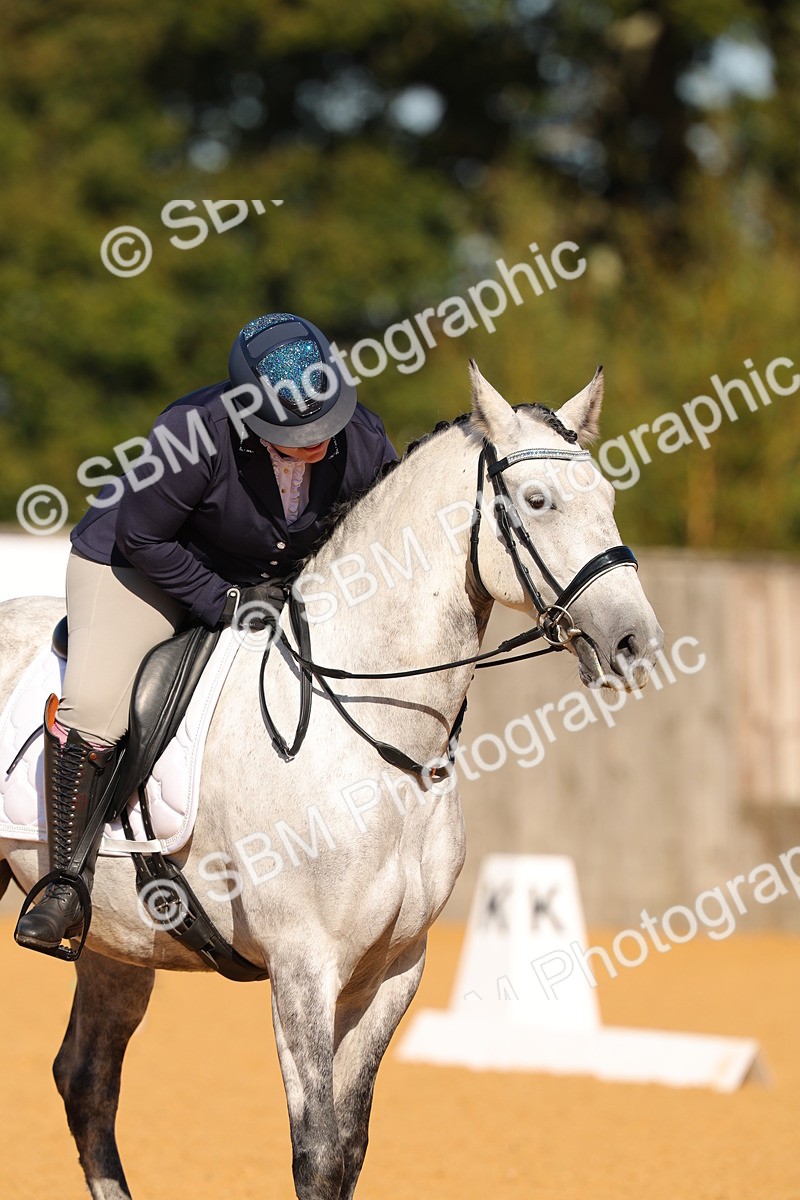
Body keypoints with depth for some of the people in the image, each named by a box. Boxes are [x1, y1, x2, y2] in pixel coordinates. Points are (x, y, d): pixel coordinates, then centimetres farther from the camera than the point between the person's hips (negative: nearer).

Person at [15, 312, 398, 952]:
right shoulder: (196, 436, -35)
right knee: (91, 705, -25)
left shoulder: (365, 442, -20)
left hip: (279, 584, 5)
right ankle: (67, 882, -12)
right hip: (143, 563, -5)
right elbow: (140, 537, -23)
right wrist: (222, 603, -24)